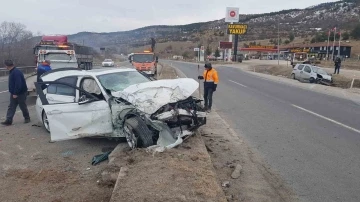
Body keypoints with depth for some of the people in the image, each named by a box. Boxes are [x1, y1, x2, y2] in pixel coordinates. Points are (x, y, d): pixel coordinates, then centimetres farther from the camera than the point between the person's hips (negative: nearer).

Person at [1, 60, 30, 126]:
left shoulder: (16, 72, -23)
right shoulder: (12, 72, 9)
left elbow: (18, 84, -28)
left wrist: (15, 93, -25)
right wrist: (13, 93, 15)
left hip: (21, 93, -10)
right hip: (14, 93, 10)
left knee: (23, 106, 5)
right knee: (11, 107, 6)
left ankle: (27, 118, 23)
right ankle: (8, 120, 7)